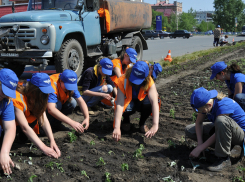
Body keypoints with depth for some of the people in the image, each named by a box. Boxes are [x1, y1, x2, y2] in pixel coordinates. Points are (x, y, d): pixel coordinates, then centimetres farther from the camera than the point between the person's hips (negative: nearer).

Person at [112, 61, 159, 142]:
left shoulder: (150, 83, -28)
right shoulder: (123, 81, -30)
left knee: (148, 102, -34)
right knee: (128, 108, -37)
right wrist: (116, 128, -48)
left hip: (141, 102, 1)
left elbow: (154, 103, -40)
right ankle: (126, 119, 2)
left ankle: (142, 123, -3)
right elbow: (119, 105, -38)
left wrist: (155, 125, -53)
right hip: (127, 102, -1)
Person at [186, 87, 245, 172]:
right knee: (189, 130, -3)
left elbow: (218, 135, -30)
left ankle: (224, 159, -25)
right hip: (221, 128, 8)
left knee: (221, 120, -42)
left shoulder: (223, 106, -32)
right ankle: (224, 144, 2)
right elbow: (199, 122, -4)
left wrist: (199, 149, -27)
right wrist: (200, 143, -18)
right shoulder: (205, 102, -12)